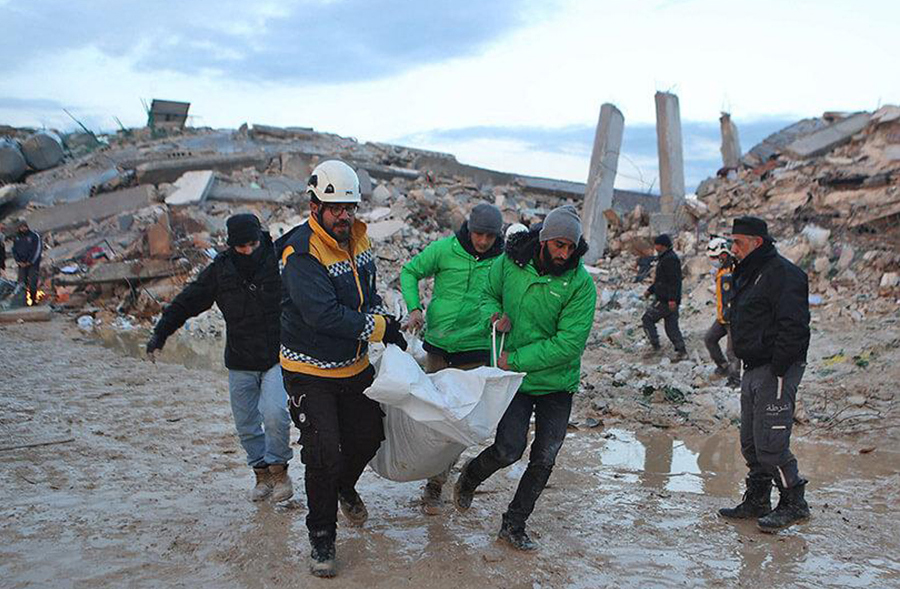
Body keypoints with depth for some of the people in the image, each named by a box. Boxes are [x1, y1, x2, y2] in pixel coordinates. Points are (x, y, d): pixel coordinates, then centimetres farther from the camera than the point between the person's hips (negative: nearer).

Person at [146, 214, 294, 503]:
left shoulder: (279, 261, -9)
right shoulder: (220, 270, -3)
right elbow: (186, 301, 5)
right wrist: (160, 333, 0)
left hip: (277, 357, -3)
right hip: (240, 362, 3)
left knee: (274, 412, -20)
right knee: (246, 425, 8)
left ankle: (278, 468, 2)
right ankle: (262, 473, 27)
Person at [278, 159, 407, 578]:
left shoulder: (357, 238, 1)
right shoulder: (301, 253, -25)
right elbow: (324, 316, -32)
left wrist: (380, 317, -5)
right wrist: (380, 328, -22)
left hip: (354, 366, 7)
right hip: (310, 373, -7)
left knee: (368, 435, 16)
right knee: (323, 454, -6)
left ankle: (345, 487, 48)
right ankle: (322, 537, 14)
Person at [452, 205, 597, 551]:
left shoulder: (581, 283, -15)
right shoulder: (509, 262, -7)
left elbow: (569, 344, -19)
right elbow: (489, 294, 13)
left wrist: (516, 360, -19)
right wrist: (496, 315, -10)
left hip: (558, 383, 0)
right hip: (514, 378, 0)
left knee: (544, 460, 4)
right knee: (509, 449, -9)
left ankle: (514, 526, 23)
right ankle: (471, 475, 25)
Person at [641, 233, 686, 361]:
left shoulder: (670, 259, -15)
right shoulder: (664, 258, 18)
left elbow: (674, 281, -23)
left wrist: (672, 299, -28)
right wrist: (650, 290, 24)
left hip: (665, 301, -10)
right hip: (670, 300, 10)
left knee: (647, 319, -2)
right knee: (671, 326, 10)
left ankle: (655, 345, 0)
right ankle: (681, 351, 10)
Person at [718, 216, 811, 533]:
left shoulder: (783, 274, -14)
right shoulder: (748, 274, 17)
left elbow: (792, 327, -21)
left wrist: (777, 370, -22)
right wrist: (749, 364, 16)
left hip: (776, 372, -10)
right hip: (753, 370, 10)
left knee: (770, 444, -8)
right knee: (750, 443, 14)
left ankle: (794, 503, 7)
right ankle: (757, 501, 24)